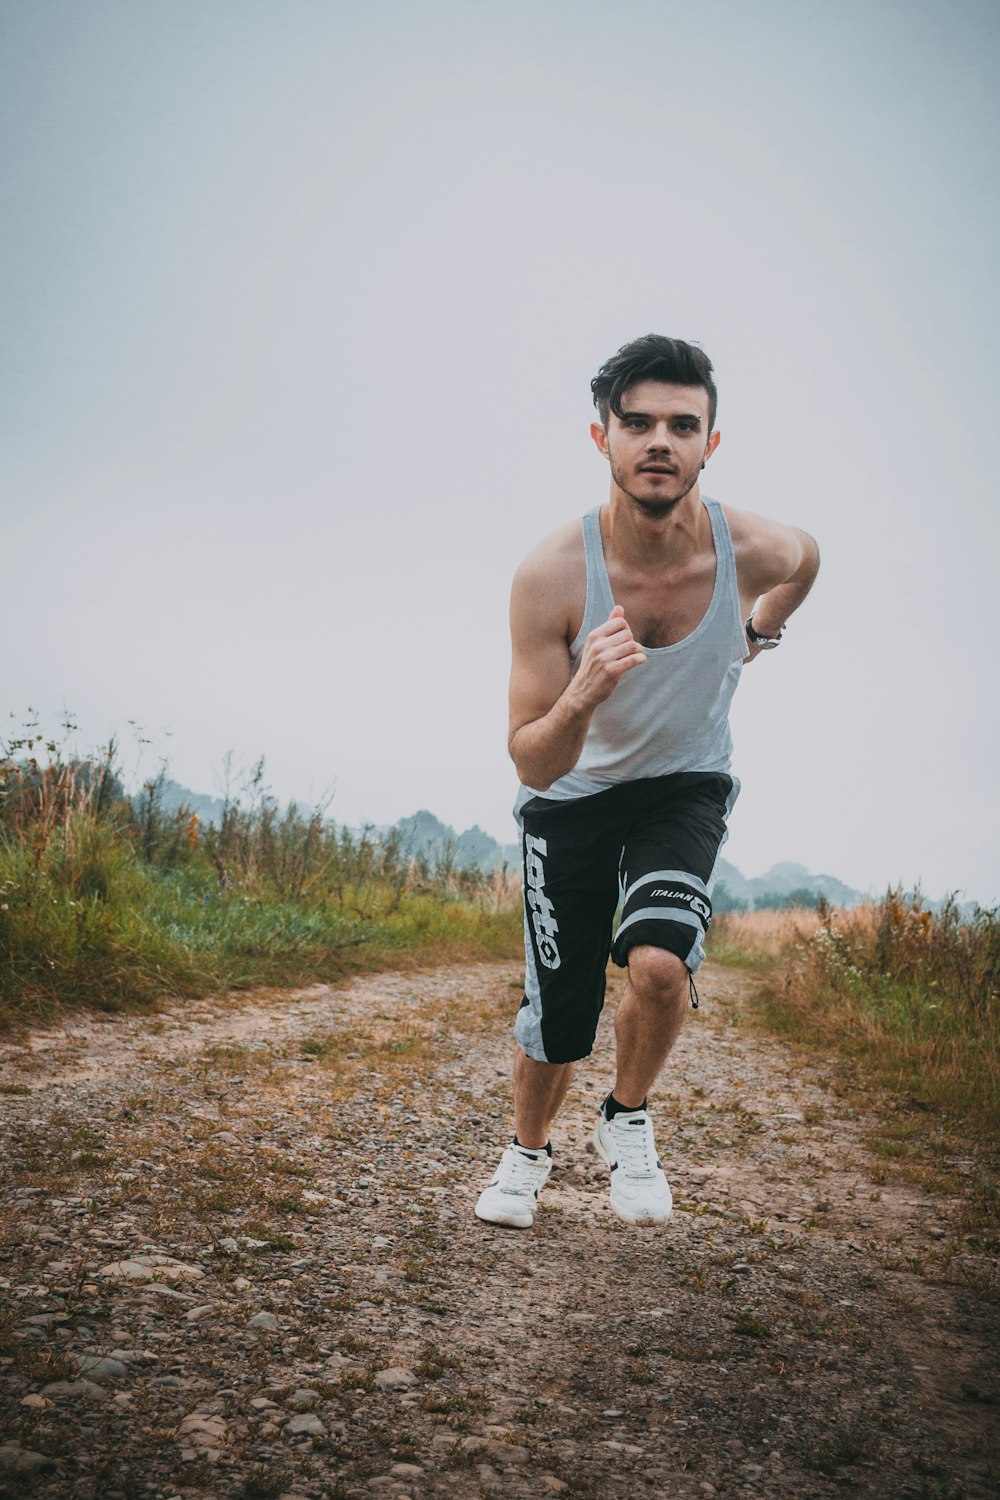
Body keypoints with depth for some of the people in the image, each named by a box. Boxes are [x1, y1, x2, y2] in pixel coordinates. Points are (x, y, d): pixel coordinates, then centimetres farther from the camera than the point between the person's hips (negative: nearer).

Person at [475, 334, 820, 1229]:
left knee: (659, 961, -26)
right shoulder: (551, 575, -28)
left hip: (686, 787, 1)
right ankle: (528, 1151, 37)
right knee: (555, 1021, 2)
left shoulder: (756, 551, -22)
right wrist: (579, 698, -45)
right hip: (571, 796, 0)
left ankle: (628, 1121, 7)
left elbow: (806, 560, 6)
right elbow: (531, 762, -26)